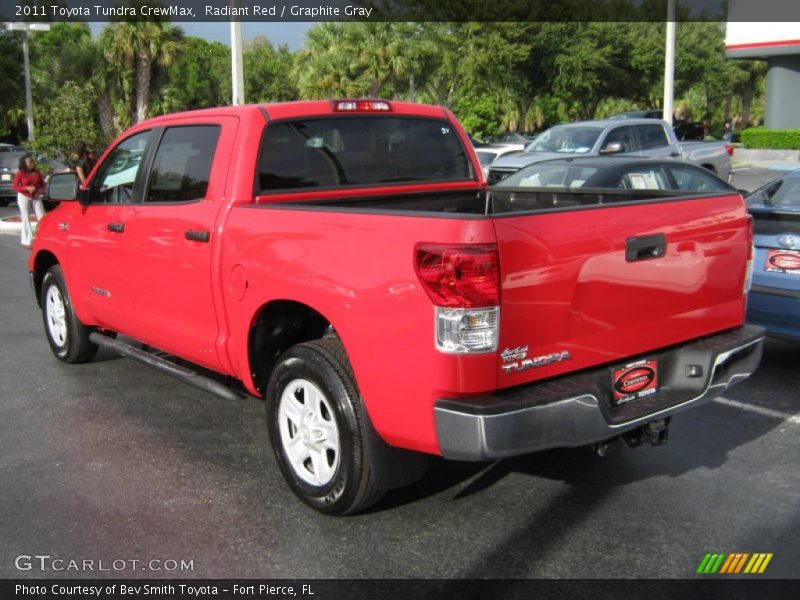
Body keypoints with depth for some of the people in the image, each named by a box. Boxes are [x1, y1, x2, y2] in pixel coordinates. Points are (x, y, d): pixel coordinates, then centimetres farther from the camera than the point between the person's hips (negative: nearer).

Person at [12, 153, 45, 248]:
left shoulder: (37, 172, 2)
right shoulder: (20, 174, -9)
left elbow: (42, 184, 11)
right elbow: (15, 187, -7)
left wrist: (40, 190, -10)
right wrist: (27, 188, -21)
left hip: (36, 197, 4)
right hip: (24, 197, -4)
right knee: (26, 219, 0)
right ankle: (27, 241, 5)